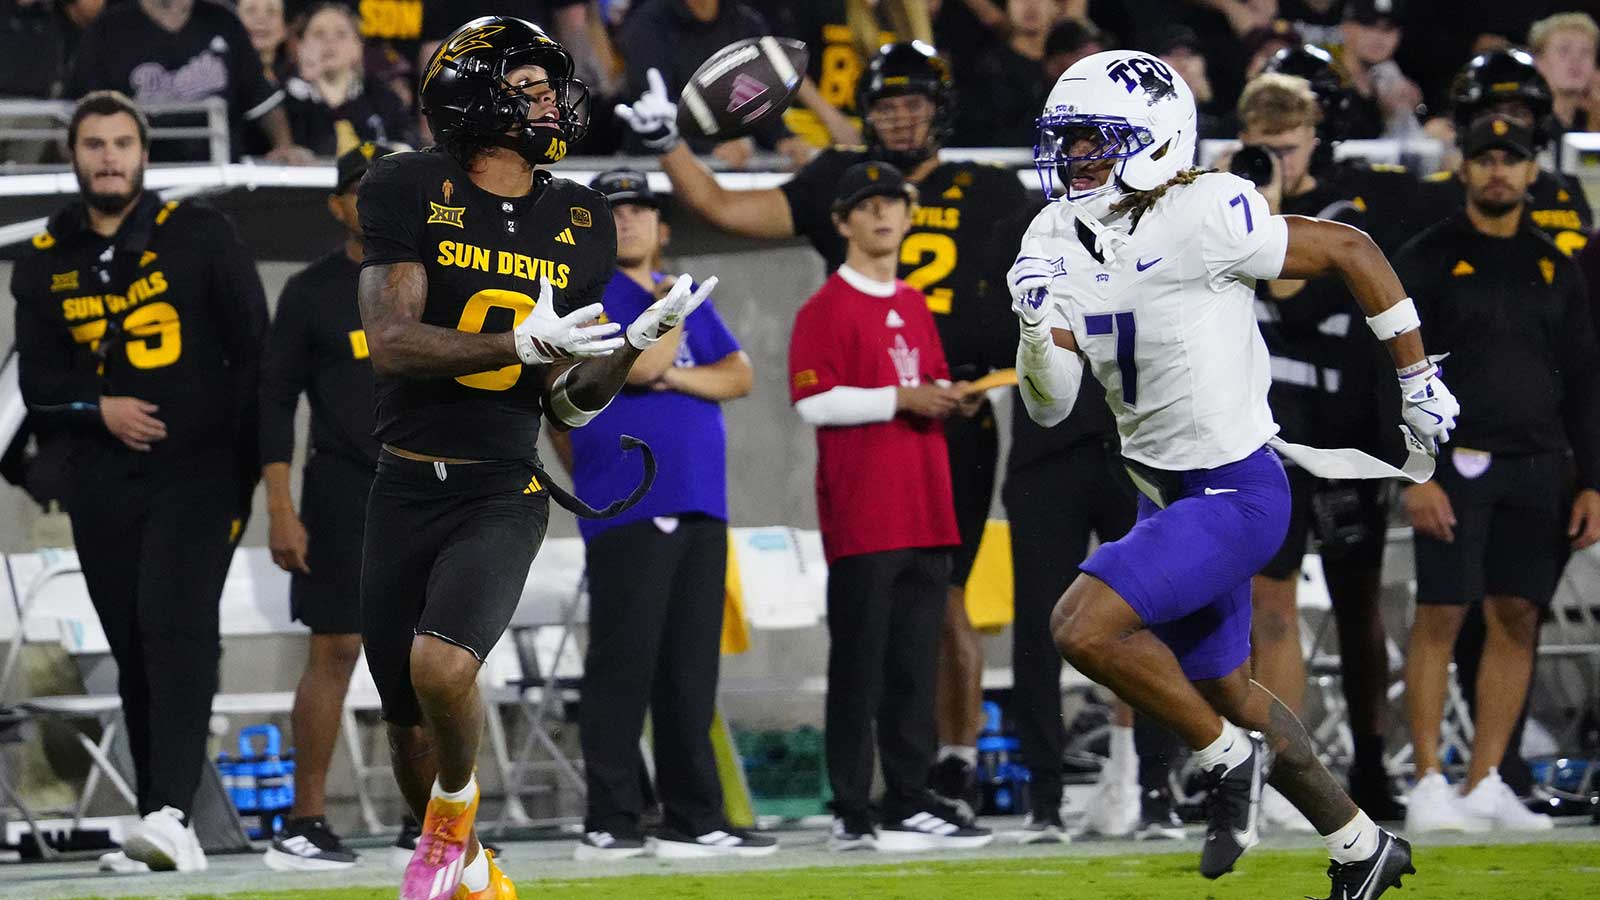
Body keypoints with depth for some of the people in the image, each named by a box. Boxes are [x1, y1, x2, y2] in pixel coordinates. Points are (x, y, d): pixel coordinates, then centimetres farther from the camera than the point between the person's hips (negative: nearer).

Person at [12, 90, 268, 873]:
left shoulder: (198, 235, 1)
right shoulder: (45, 262, 10)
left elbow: (252, 349, 1)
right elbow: (36, 379, 11)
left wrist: (249, 467, -4)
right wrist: (99, 406, -10)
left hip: (198, 470, -4)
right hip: (103, 482, 4)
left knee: (175, 627, -19)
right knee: (134, 653, 6)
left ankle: (170, 814, -29)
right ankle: (158, 833, 10)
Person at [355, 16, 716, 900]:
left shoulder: (578, 224, 5)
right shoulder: (409, 190, -5)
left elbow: (568, 403, 6)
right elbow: (390, 342, -15)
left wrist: (632, 345, -13)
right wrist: (522, 344, -25)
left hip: (502, 493, 0)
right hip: (404, 487, 0)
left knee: (442, 667, -26)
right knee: (410, 723, 9)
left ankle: (455, 812, 3)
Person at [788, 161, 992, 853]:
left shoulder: (915, 307, 20)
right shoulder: (825, 308, -4)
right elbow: (814, 400, -13)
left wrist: (948, 397, 7)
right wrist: (899, 399, -16)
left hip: (924, 511, 7)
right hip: (860, 512, -7)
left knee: (915, 665, 7)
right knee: (860, 664, -6)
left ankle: (910, 804, 11)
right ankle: (852, 815, -5)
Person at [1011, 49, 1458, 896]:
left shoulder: (1201, 220, -21)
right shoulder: (1056, 241, 1)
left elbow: (1351, 250, -12)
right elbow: (1048, 404, 4)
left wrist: (1419, 381, -5)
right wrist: (1035, 320, -16)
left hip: (1234, 498, -9)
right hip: (1167, 497, 9)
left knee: (1083, 626, -22)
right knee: (1224, 692, 19)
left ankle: (1226, 759, -1)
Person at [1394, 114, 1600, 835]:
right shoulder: (1428, 260, 2)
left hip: (1536, 469, 4)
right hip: (1456, 463, -4)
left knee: (1518, 620, 1)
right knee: (1440, 616, -8)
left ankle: (1485, 784, 5)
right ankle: (1428, 783, -5)